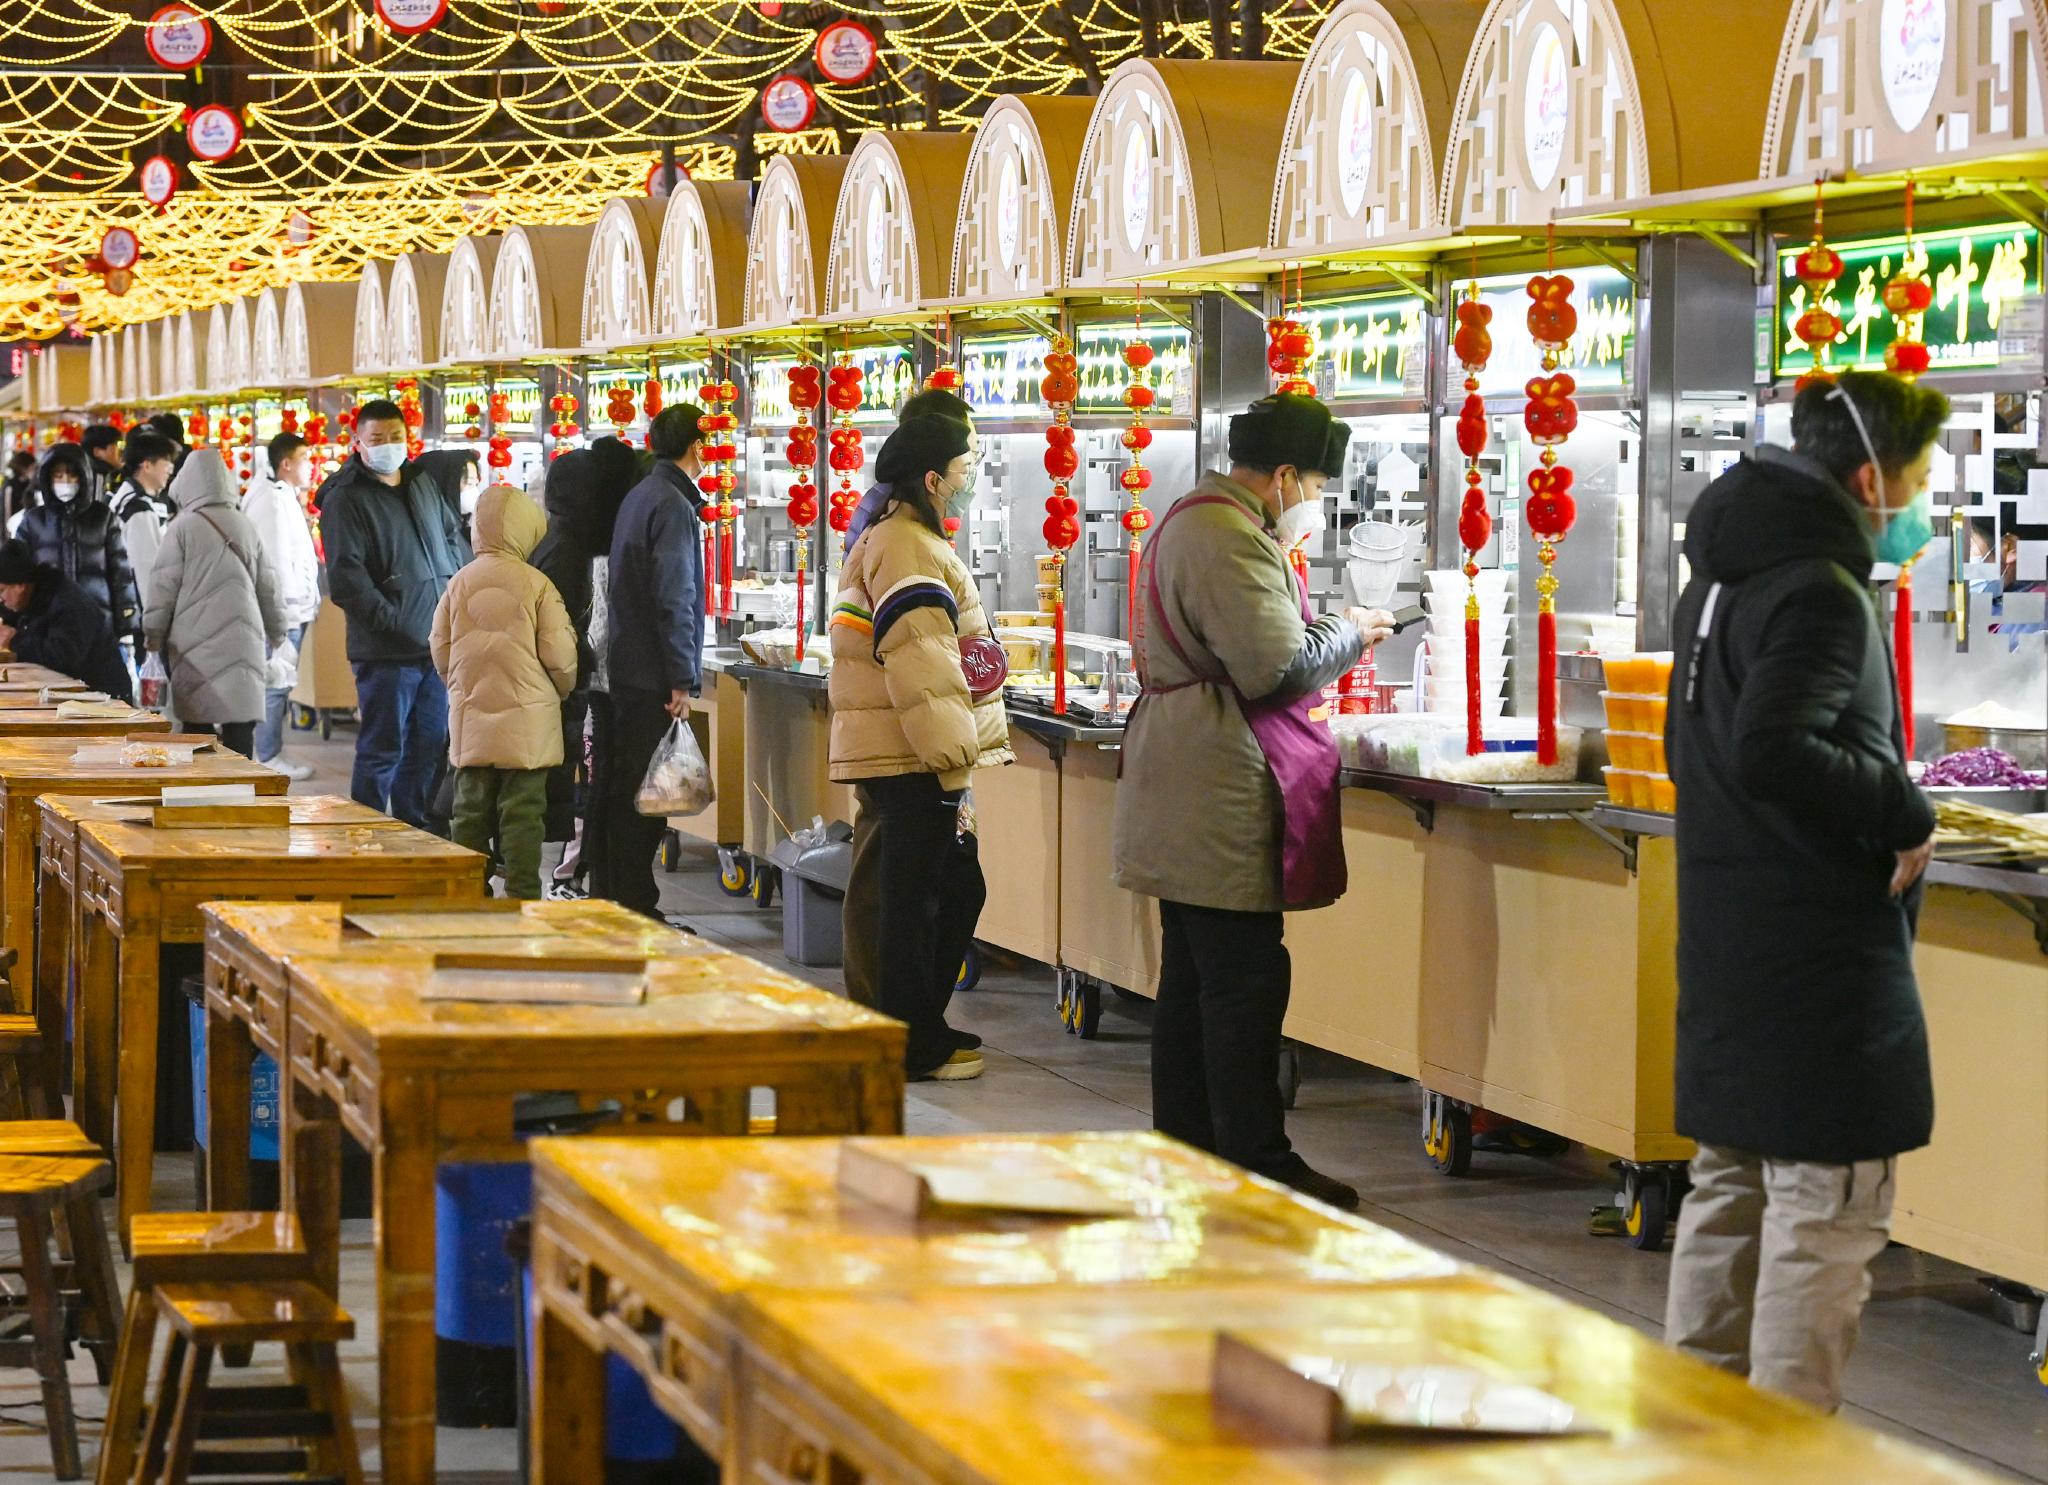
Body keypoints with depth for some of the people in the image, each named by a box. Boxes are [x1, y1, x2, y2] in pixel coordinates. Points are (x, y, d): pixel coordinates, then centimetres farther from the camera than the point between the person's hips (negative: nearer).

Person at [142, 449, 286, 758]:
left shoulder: (182, 528, -5)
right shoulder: (244, 526, 9)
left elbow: (164, 588, -3)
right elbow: (267, 587, 17)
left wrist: (153, 637, 9)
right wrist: (276, 633, 29)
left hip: (197, 645, -3)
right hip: (244, 640, 3)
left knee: (198, 725, 0)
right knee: (241, 727, 1)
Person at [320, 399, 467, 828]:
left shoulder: (423, 487, 16)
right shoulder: (346, 499, -6)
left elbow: (455, 544, 27)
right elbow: (347, 578, -14)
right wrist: (395, 623, -20)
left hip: (438, 645, 7)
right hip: (385, 651, -7)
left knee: (429, 747, 12)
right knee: (382, 751, -4)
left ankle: (414, 831, 22)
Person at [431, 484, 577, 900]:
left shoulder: (460, 584, 1)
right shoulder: (537, 585, -9)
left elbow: (440, 650, 7)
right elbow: (560, 655, -7)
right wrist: (560, 691, 13)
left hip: (471, 719, 3)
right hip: (528, 717, -3)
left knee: (471, 809, 10)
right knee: (522, 812, 0)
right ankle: (522, 896, 0)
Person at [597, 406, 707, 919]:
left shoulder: (640, 496, 16)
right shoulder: (672, 504, -15)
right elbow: (674, 597, -20)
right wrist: (681, 680, -19)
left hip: (626, 667, 10)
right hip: (653, 674, -10)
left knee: (623, 788, 14)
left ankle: (612, 895, 20)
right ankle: (634, 905, -5)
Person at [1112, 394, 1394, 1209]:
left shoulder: (1192, 521, 19)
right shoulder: (1232, 538, -17)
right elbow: (1275, 666, -21)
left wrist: (1326, 631, 17)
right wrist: (1349, 633, -5)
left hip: (1183, 796, 11)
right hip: (1223, 790, -11)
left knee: (1193, 975, 14)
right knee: (1245, 980, -8)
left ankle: (1186, 1142, 20)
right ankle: (1258, 1164, -7)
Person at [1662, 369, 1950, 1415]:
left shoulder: (1722, 580, 14)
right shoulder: (1820, 593, -18)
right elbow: (1774, 751, -30)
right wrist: (1905, 813, -17)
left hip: (1726, 946, 10)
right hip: (1820, 956, -10)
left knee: (1729, 1189, 17)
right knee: (1828, 1212, -5)